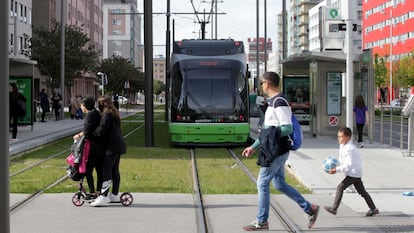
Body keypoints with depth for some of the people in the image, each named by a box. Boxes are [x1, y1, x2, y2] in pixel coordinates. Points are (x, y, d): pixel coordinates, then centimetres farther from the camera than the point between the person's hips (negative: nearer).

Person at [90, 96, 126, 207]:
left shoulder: (107, 115, -13)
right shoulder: (114, 114, 17)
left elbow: (101, 129, -23)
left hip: (111, 146, -10)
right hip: (119, 146, 10)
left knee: (106, 170, -10)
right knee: (115, 170, 13)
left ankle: (104, 196, -13)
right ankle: (114, 195, 19)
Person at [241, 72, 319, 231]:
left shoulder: (279, 103, -16)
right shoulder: (273, 102, 16)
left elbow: (288, 129, -22)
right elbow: (268, 130, 22)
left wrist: (271, 132, -20)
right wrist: (253, 147, 22)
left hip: (277, 150, -10)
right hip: (276, 151, 10)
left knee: (262, 183, -3)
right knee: (279, 184, 13)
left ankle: (262, 221, 6)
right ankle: (310, 209, 18)